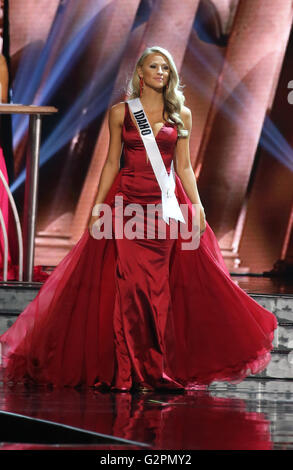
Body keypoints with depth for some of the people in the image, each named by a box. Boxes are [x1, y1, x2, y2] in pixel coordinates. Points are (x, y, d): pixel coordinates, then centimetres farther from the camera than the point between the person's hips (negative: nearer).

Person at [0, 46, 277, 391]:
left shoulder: (180, 115, 9)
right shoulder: (120, 112, 6)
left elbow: (184, 166, 9)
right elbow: (112, 162, 7)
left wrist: (196, 206, 0)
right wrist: (97, 209, 3)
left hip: (166, 204, 1)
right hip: (126, 204, -1)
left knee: (161, 284, -5)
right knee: (129, 284, -5)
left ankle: (165, 368, 1)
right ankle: (126, 370, 1)